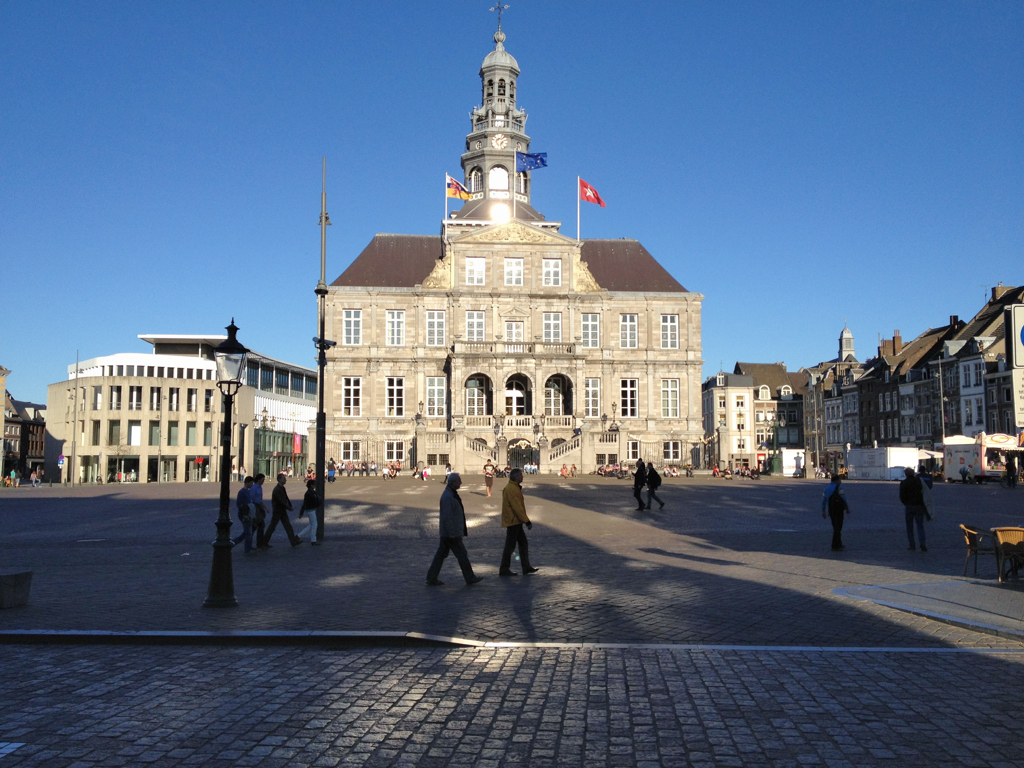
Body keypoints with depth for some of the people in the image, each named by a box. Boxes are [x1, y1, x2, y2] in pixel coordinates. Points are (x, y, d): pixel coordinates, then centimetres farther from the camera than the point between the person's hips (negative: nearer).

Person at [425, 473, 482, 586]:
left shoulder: (451, 495, 12)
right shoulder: (447, 497, -21)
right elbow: (447, 517, -24)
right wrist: (453, 534, -23)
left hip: (446, 533, 10)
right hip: (451, 533, -10)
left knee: (441, 555, 11)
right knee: (462, 555, 2)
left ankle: (431, 578, 13)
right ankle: (470, 578, 13)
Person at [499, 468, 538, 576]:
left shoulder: (514, 487, 14)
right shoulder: (511, 489, -19)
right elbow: (517, 507, -23)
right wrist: (527, 521, -20)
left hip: (516, 522, 10)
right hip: (513, 522, -10)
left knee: (523, 543, 13)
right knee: (510, 545, -3)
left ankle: (526, 567, 18)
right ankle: (504, 569, 5)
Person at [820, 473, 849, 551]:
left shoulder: (826, 488, 10)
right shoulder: (839, 488, -10)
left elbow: (823, 500, 10)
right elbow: (844, 499, -10)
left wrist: (823, 512, 13)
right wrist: (847, 509, 2)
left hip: (831, 511, 7)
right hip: (839, 510, -7)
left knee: (836, 528, 18)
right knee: (837, 528, -3)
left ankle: (839, 545, 27)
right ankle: (835, 546, -5)